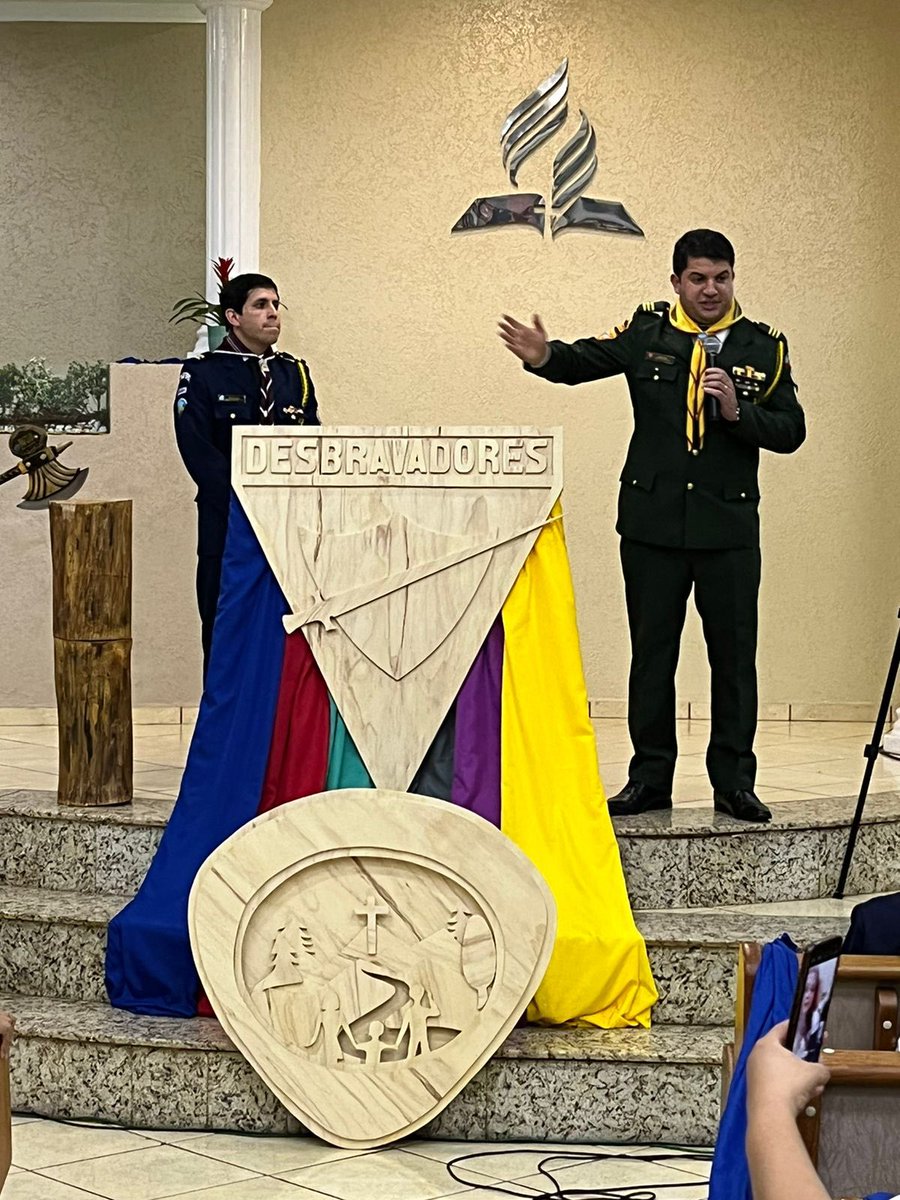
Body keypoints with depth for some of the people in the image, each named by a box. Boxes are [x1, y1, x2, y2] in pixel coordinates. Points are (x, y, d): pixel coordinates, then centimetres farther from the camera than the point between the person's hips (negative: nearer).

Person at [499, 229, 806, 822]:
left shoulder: (764, 347, 4)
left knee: (734, 655, 2)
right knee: (651, 654, 6)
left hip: (729, 527, 0)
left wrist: (738, 412, -15)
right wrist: (544, 356, -20)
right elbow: (583, 361, 2)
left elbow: (791, 431, 2)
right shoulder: (647, 333, 5)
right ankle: (650, 778, 16)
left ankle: (734, 781, 11)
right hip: (653, 523, 0)